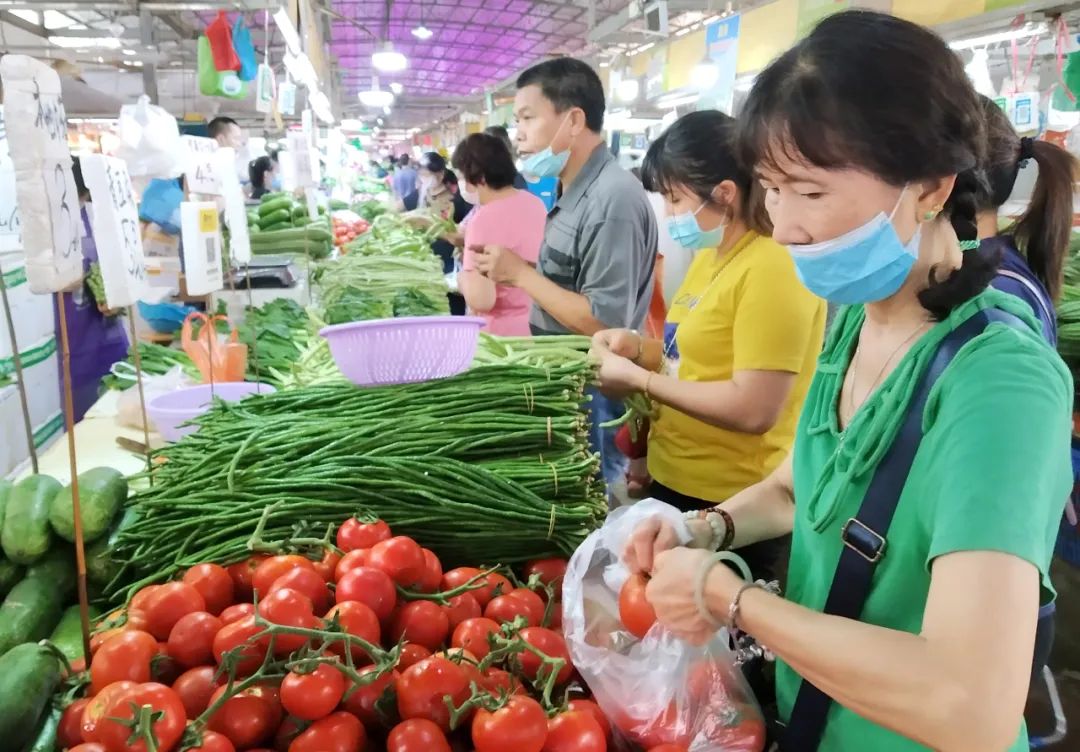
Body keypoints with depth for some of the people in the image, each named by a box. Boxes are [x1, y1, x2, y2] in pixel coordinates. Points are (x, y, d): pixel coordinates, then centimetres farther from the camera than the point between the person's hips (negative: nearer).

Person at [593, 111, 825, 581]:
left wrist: (640, 380, -18)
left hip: (731, 505, -9)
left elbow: (754, 410, -25)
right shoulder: (711, 256, 7)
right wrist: (642, 349, 0)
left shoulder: (773, 267, -21)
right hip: (675, 482, 9)